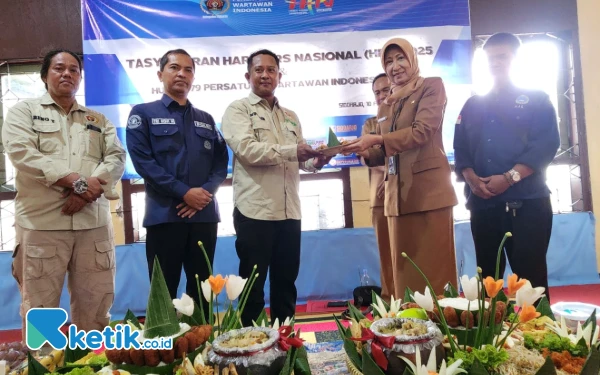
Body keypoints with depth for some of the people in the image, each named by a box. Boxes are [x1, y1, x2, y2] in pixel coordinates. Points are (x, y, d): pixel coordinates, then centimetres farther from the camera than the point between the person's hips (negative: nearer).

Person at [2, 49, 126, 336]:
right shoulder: (24, 111, 9)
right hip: (42, 222, -3)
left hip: (94, 222, 3)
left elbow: (117, 157, 5)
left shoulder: (98, 120, 18)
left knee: (95, 307, 8)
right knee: (39, 308, 3)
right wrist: (74, 180, -16)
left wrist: (90, 186, -13)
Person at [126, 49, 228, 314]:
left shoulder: (206, 119, 16)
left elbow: (221, 162, 8)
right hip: (164, 215, -3)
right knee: (164, 290, 3)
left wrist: (206, 191, -11)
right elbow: (142, 161, -7)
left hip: (204, 215, 4)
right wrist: (183, 192, -15)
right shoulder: (143, 113, 4)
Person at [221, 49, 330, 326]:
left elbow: (299, 160, 18)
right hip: (254, 211, -6)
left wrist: (315, 162, -5)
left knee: (285, 283, 14)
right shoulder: (237, 110, 1)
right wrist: (292, 150, -22)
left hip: (289, 212, 6)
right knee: (253, 286, 5)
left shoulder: (290, 117, 20)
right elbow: (246, 149, -16)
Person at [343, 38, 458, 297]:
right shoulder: (386, 105, 20)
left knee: (436, 266, -2)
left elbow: (422, 131, -12)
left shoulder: (432, 87, 3)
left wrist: (376, 140, -18)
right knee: (404, 269, 7)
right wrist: (365, 152, -1)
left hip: (429, 190, -5)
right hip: (398, 194, 6)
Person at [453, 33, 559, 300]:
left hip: (527, 201, -3)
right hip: (483, 202, 4)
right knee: (487, 273, 7)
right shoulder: (472, 106, 18)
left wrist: (509, 178, -16)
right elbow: (460, 148, 11)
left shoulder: (536, 99, 8)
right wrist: (471, 179, -9)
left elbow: (547, 144, -4)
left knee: (530, 273, -5)